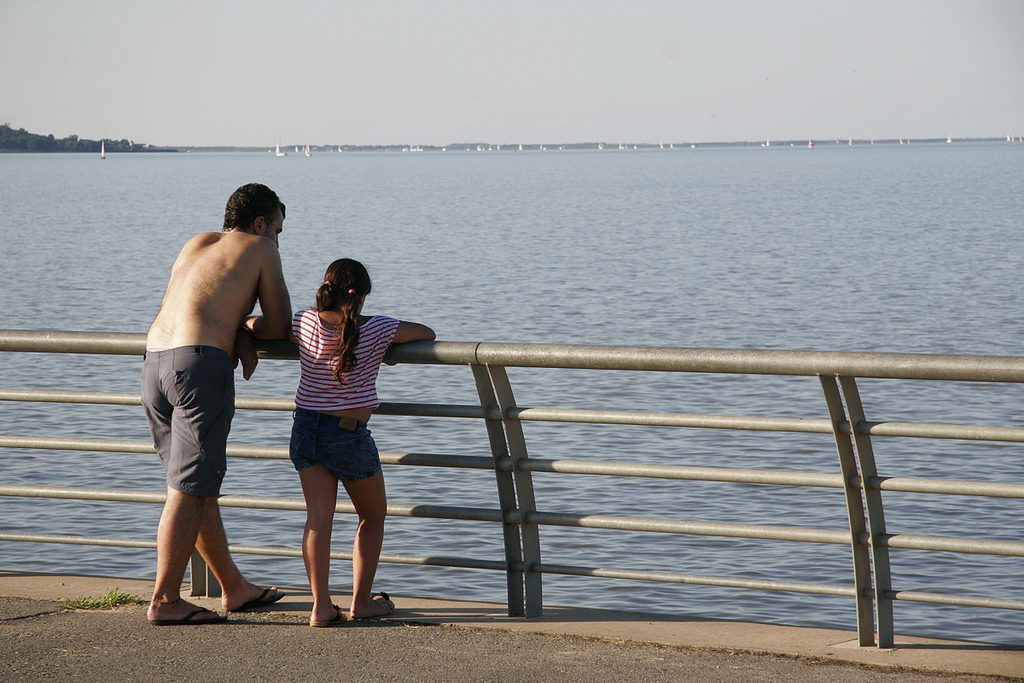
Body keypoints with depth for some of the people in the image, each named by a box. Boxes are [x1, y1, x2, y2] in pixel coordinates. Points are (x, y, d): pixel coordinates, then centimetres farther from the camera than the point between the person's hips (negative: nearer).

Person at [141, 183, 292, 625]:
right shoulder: (260, 249, 8)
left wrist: (239, 332, 12)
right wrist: (249, 329, 28)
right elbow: (279, 328, 8)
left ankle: (234, 588, 26)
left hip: (154, 362, 8)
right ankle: (165, 601, -8)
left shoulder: (197, 244, 27)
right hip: (201, 364, -8)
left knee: (199, 486, 15)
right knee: (190, 488, -6)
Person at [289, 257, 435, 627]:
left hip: (306, 428, 2)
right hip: (350, 434, -2)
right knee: (373, 516, 17)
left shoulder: (305, 323, -5)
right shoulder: (377, 330, -11)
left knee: (318, 518, 0)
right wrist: (392, 348, 17)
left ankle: (321, 606, -10)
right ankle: (361, 601, 17)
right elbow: (426, 333, 2)